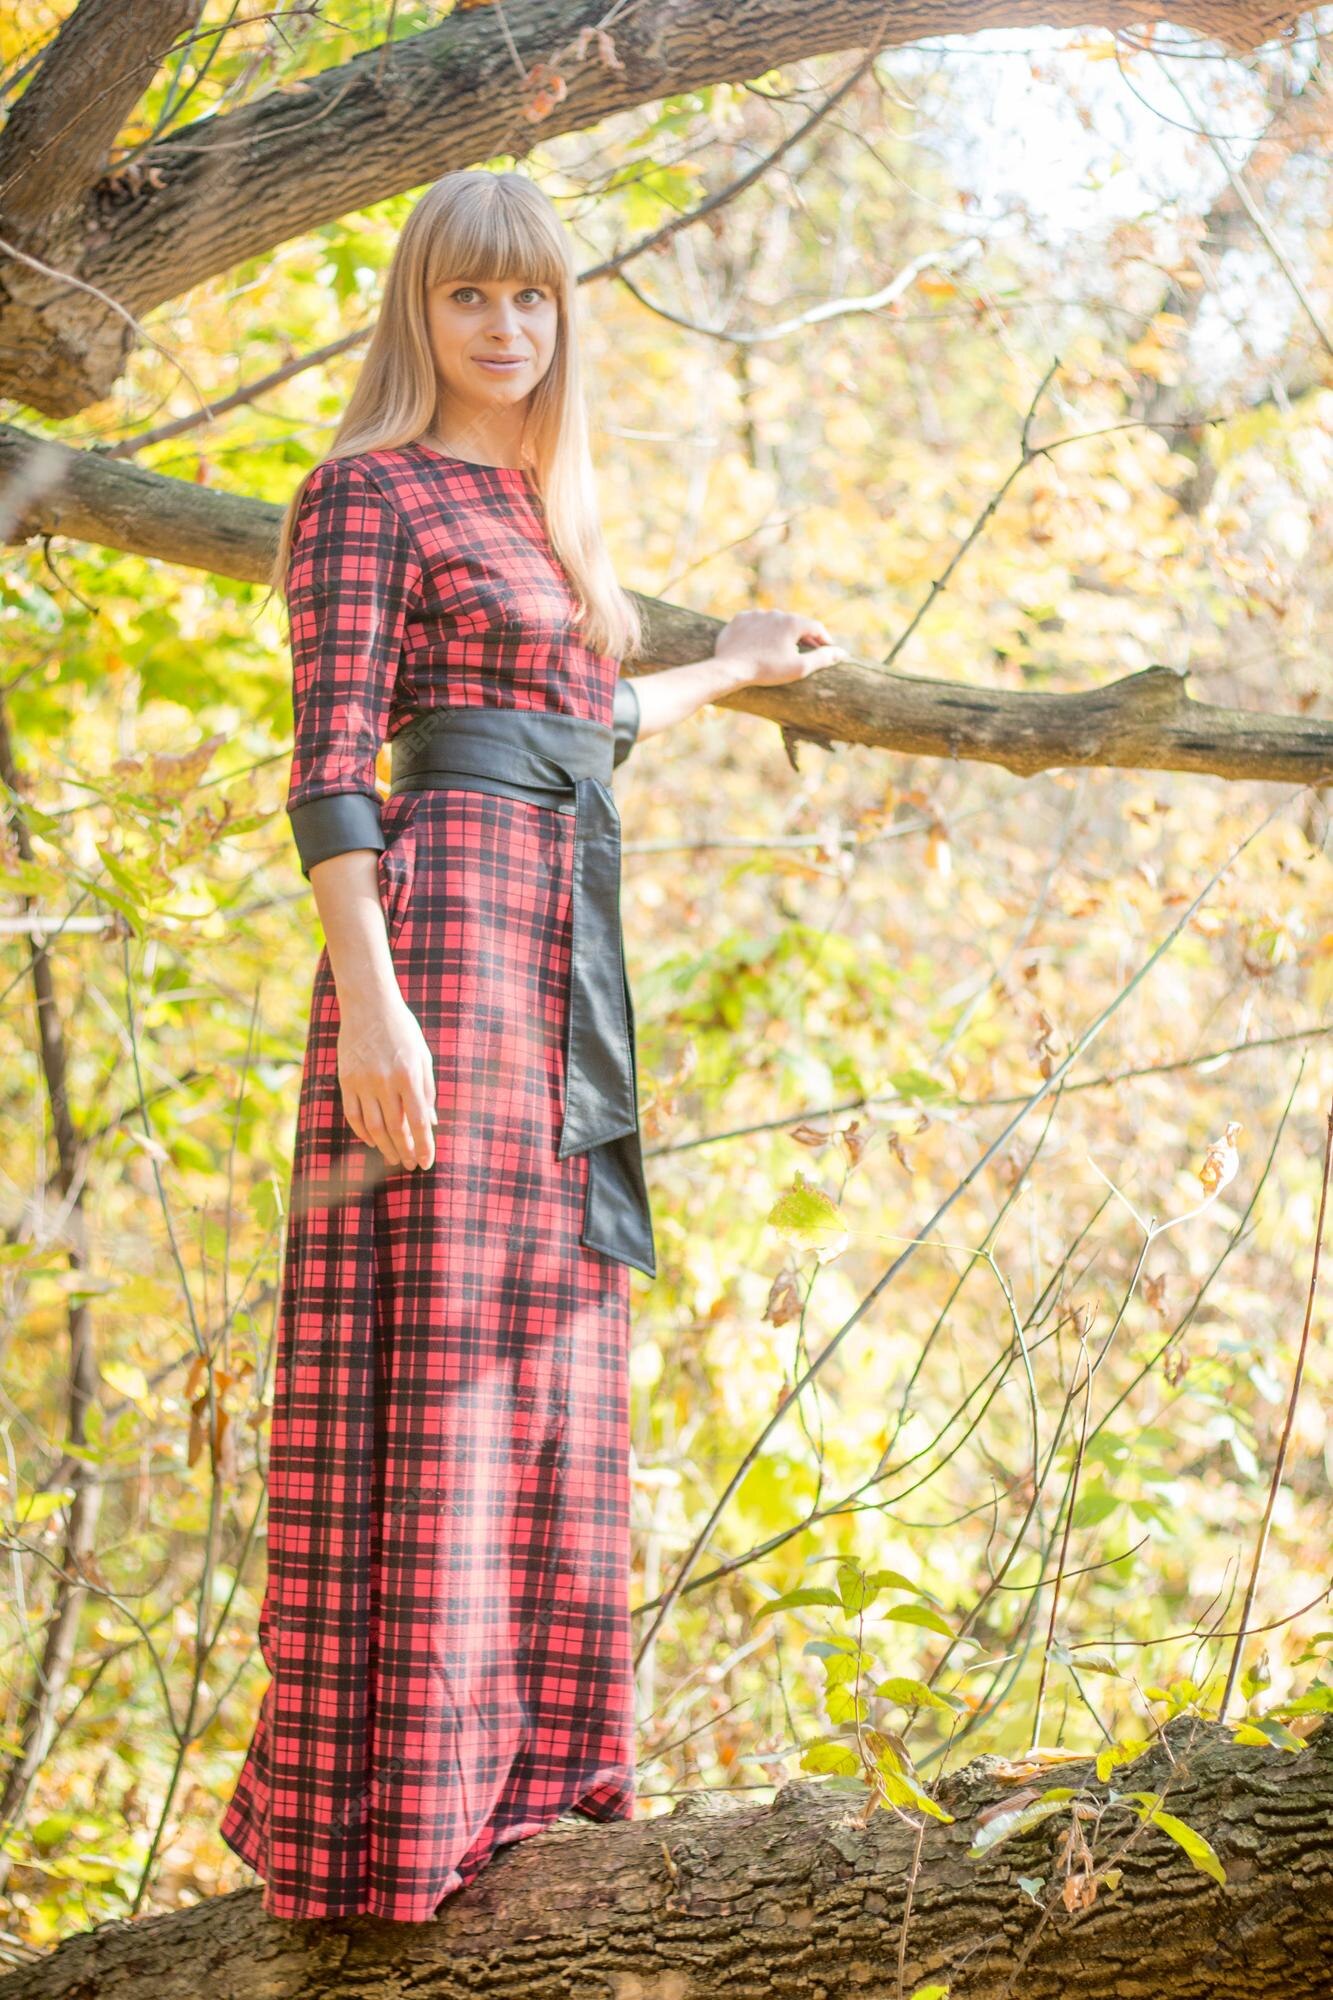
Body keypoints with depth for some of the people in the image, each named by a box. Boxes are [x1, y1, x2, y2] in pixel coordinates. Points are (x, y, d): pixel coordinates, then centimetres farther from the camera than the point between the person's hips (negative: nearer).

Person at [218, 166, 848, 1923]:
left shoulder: (538, 508, 22)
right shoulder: (368, 491, -2)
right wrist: (367, 996, -22)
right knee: (433, 1343, -10)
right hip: (442, 923, -8)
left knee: (545, 1361, 9)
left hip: (560, 957, 9)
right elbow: (330, 757, -12)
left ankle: (508, 1764, 16)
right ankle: (395, 1803, -6)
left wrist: (733, 667, 45)